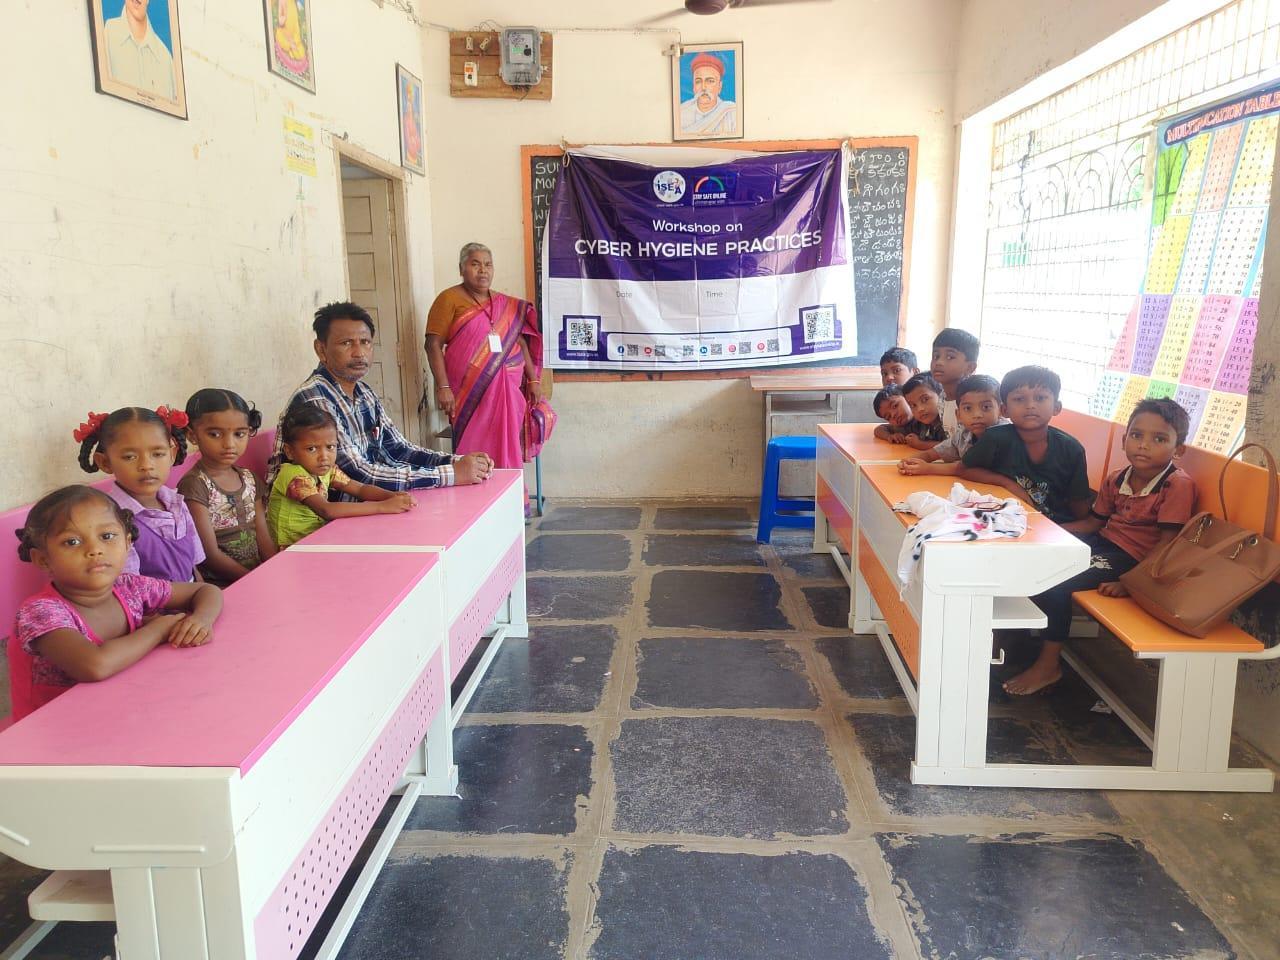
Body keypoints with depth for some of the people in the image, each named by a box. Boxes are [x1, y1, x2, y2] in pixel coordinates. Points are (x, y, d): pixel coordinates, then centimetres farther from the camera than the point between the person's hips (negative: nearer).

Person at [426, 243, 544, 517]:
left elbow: (520, 343, 18)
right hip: (470, 393, -5)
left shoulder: (506, 305, 15)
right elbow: (434, 344, -7)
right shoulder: (450, 299, -2)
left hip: (506, 392, 5)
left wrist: (533, 380, 12)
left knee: (507, 449, 7)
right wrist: (442, 387, -14)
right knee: (475, 452, -2)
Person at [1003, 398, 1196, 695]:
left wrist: (1131, 583, -28)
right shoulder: (1116, 479, 7)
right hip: (1103, 542, 8)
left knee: (1055, 582, -22)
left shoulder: (1178, 485, -16)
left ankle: (1049, 664, -7)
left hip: (1131, 560, -8)